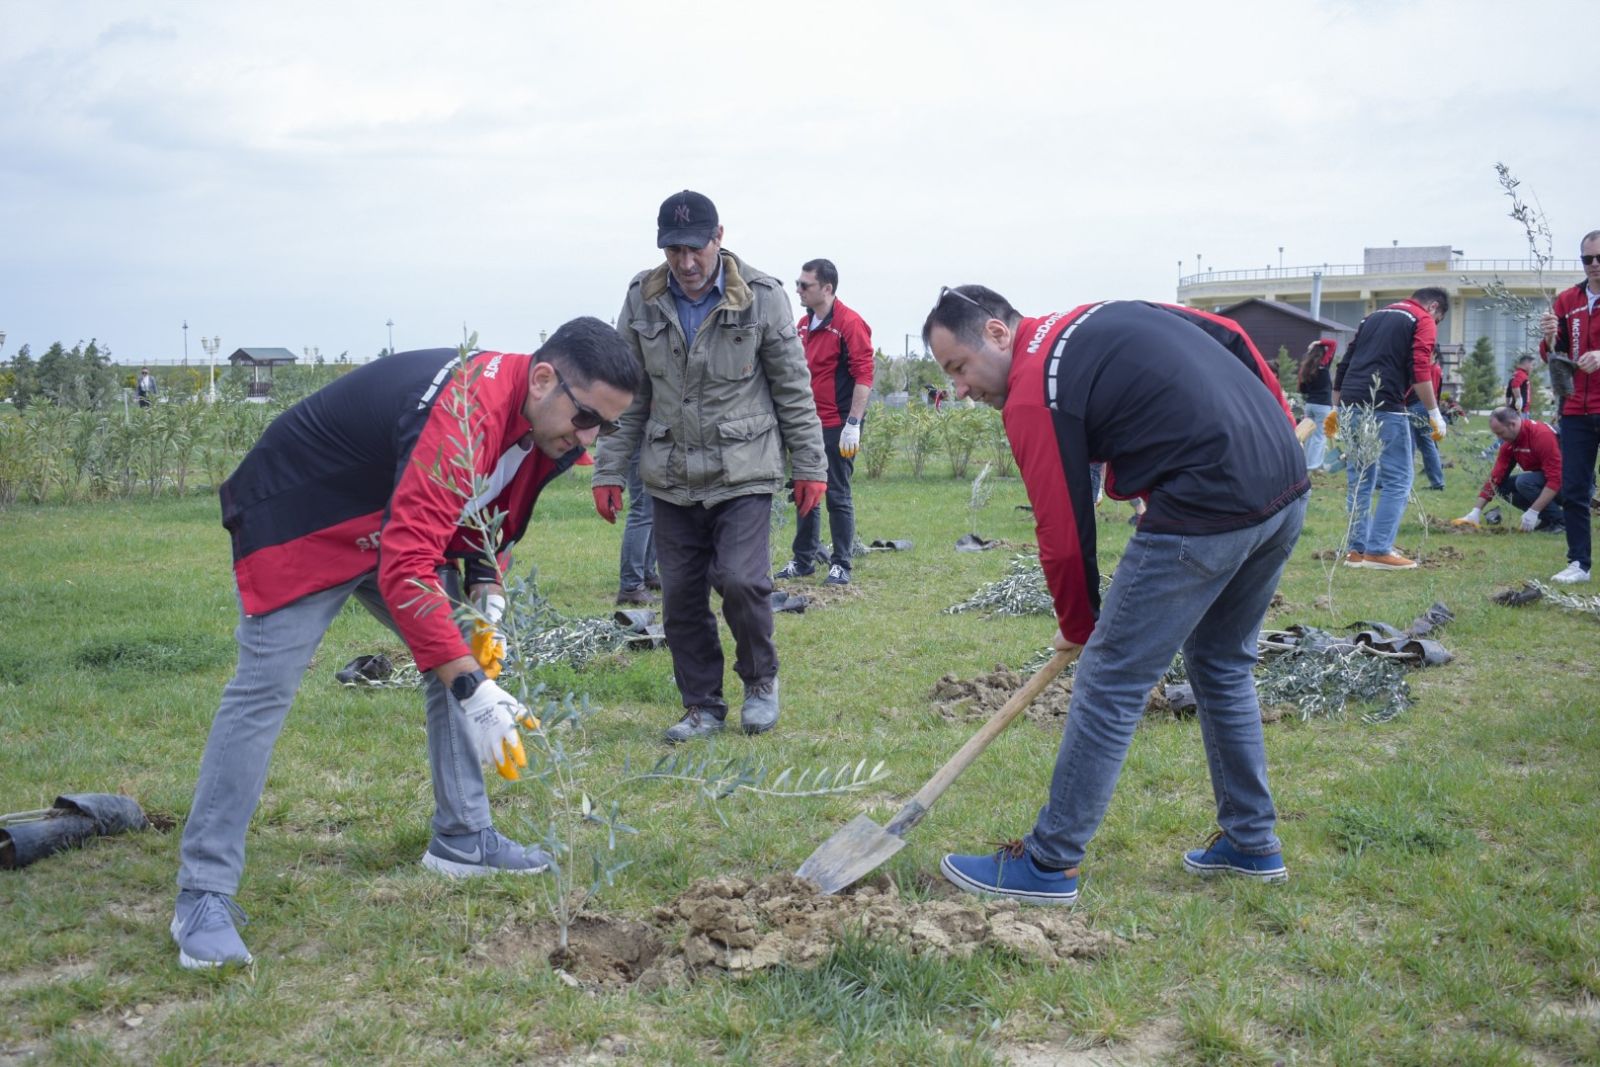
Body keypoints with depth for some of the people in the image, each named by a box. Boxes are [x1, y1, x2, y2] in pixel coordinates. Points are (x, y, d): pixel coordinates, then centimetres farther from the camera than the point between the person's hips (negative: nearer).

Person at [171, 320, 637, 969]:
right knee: (263, 691, -12)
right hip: (301, 522, -9)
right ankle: (203, 897, -6)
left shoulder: (539, 422, -7)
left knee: (458, 657, 6)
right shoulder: (465, 412, -37)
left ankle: (462, 838, 18)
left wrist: (487, 593, -8)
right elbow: (408, 565, -42)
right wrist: (472, 687, -44)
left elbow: (490, 512, 11)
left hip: (395, 519, 9)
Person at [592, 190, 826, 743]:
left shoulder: (761, 296, -6)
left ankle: (760, 679, 12)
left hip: (744, 472, -3)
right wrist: (609, 469, 5)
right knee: (680, 594, 4)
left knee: (740, 579, -16)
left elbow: (793, 387, 0)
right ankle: (703, 706, 21)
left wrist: (809, 465, 1)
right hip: (671, 476, 3)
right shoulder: (643, 298, 1)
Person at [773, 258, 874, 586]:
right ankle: (803, 559, 23)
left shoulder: (850, 323, -11)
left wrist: (853, 424, -19)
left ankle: (841, 565, 8)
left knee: (837, 497, 0)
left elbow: (864, 376, -15)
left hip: (837, 427, -7)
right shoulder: (803, 324, 12)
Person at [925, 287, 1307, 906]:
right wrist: (1281, 430, 24)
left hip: (1208, 511, -9)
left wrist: (1077, 627, 13)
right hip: (1288, 486, 9)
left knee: (1111, 683, 0)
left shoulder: (1032, 396, -7)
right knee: (1223, 665, 24)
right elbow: (1231, 336, 20)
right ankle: (1253, 843, 33)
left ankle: (1048, 866, 8)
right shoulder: (1104, 315, 18)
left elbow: (1063, 534, -4)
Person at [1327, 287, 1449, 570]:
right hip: (1384, 408, -7)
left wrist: (1337, 409, 27)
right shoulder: (1423, 320, 4)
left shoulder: (1375, 316, 25)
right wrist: (1435, 415, -7)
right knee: (1398, 479, -1)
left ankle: (1357, 549, 13)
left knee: (1360, 481, 12)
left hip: (1351, 405, 7)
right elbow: (1420, 370, -10)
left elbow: (1345, 364, 23)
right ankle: (1379, 550, -5)